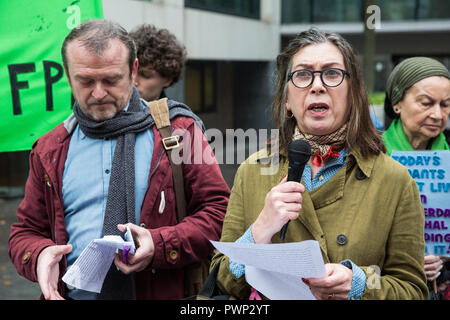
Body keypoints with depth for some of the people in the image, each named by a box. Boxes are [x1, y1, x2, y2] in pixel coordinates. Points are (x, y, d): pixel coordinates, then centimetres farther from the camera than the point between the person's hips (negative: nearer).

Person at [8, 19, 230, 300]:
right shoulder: (49, 150, 12)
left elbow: (219, 210, 2)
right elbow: (26, 231, 18)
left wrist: (160, 245, -13)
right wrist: (39, 255, -5)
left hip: (158, 292, -1)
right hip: (72, 294, 1)